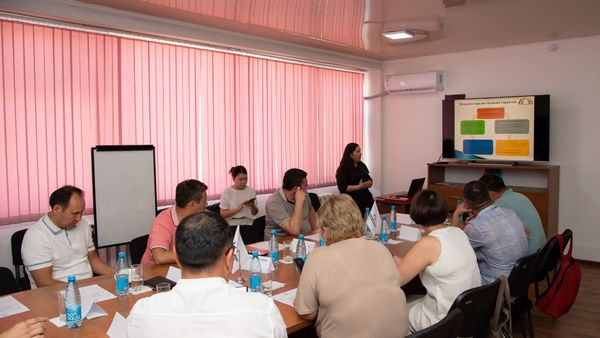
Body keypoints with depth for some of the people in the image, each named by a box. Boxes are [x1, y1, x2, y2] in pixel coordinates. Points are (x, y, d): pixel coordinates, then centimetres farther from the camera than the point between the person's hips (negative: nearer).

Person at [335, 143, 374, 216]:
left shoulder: (362, 165, 12)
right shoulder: (343, 169, -7)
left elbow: (370, 180, 18)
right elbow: (342, 188, -13)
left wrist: (368, 183, -6)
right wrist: (359, 187, -18)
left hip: (366, 199, 6)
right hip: (352, 202, -6)